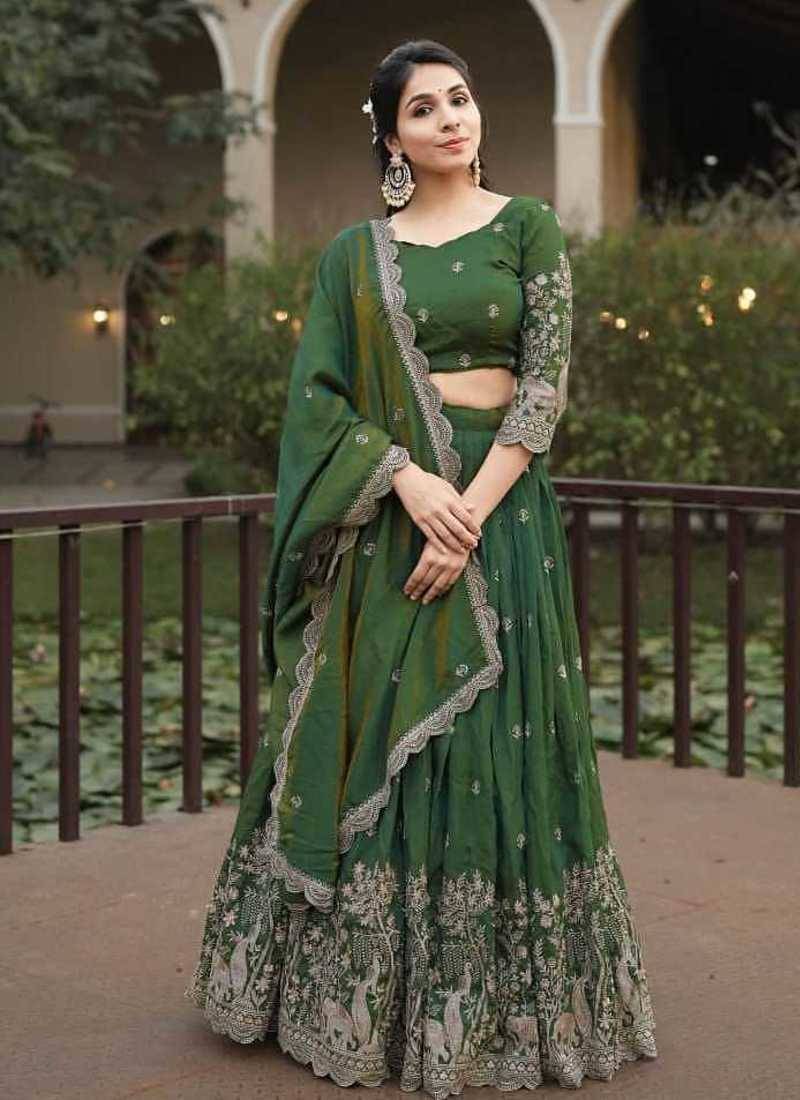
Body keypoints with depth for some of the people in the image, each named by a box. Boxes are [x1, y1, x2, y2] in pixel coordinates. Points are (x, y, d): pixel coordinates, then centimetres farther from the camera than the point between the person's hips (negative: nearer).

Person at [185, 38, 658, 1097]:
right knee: (364, 738, 5)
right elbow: (317, 394, 1)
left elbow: (547, 380, -5)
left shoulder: (527, 227, 3)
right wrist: (411, 482, -15)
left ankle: (495, 997, 12)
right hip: (383, 508, 2)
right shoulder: (354, 253, 9)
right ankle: (356, 988, 19)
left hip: (500, 502, -2)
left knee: (493, 742, -1)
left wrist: (473, 510, -15)